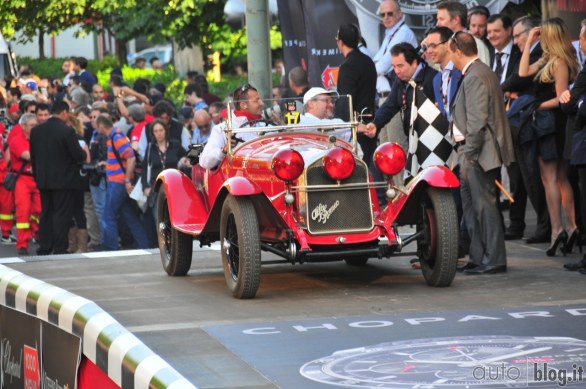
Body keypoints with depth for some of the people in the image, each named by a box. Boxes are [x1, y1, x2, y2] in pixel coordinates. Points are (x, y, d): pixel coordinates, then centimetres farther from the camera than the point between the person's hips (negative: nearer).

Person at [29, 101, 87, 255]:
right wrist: (84, 153, 9)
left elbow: (33, 156, 8)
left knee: (46, 213, 13)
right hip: (64, 179, -5)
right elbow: (79, 155, -14)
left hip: (43, 179, 6)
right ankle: (59, 249, -1)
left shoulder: (36, 130, 2)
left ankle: (44, 249, 15)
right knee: (62, 215, 0)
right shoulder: (67, 131, -16)